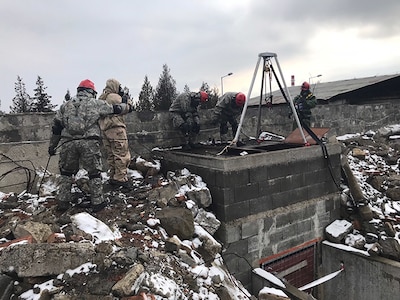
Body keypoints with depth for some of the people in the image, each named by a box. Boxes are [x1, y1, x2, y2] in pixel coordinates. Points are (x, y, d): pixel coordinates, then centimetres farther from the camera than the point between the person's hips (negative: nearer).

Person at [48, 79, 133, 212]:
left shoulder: (65, 105, 17)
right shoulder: (96, 103, 8)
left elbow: (56, 127, 16)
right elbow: (115, 109, 17)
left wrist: (52, 146, 23)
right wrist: (128, 107, 37)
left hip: (68, 143, 3)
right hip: (89, 143, -3)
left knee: (66, 173, 18)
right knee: (94, 173, 9)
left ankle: (62, 202, 22)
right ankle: (97, 202, 15)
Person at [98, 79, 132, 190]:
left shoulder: (100, 99, 17)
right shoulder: (114, 97, -9)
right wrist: (127, 99, 9)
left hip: (104, 130, 9)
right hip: (116, 128, -8)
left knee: (111, 155, 14)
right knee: (122, 154, -5)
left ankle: (113, 177, 19)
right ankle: (120, 178, -6)